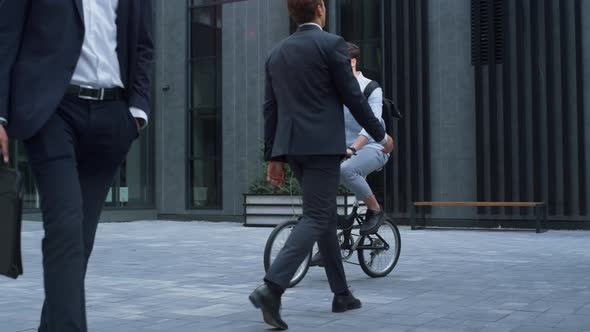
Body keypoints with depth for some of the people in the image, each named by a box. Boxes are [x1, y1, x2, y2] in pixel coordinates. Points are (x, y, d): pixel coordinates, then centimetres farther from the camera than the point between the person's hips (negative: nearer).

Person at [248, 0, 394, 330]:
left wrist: (273, 157, 16)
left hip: (292, 145, 7)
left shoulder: (277, 53, 14)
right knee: (315, 218, -8)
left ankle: (342, 294, 22)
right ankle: (272, 288, -24)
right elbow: (353, 97, -6)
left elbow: (271, 110, 13)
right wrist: (381, 135, 6)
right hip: (322, 144, -7)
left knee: (326, 216, 16)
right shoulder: (332, 43, -5)